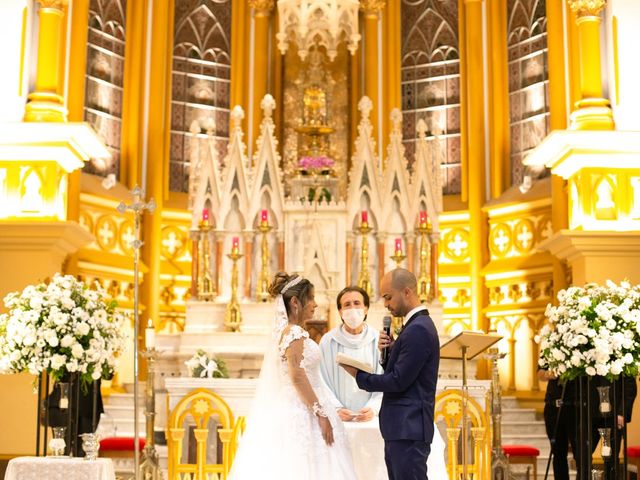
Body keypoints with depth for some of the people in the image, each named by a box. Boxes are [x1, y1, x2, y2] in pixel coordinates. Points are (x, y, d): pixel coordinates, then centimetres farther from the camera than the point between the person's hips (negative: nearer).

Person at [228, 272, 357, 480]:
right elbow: (297, 376, -22)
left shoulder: (284, 330, 14)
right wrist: (321, 414, -21)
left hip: (288, 412, 9)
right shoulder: (294, 333, -15)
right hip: (300, 415, -9)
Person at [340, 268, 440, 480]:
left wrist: (359, 376, -7)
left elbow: (398, 381, -19)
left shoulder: (418, 329, -16)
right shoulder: (417, 325, 17)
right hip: (402, 427, 10)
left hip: (408, 429, -10)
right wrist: (388, 350, -2)